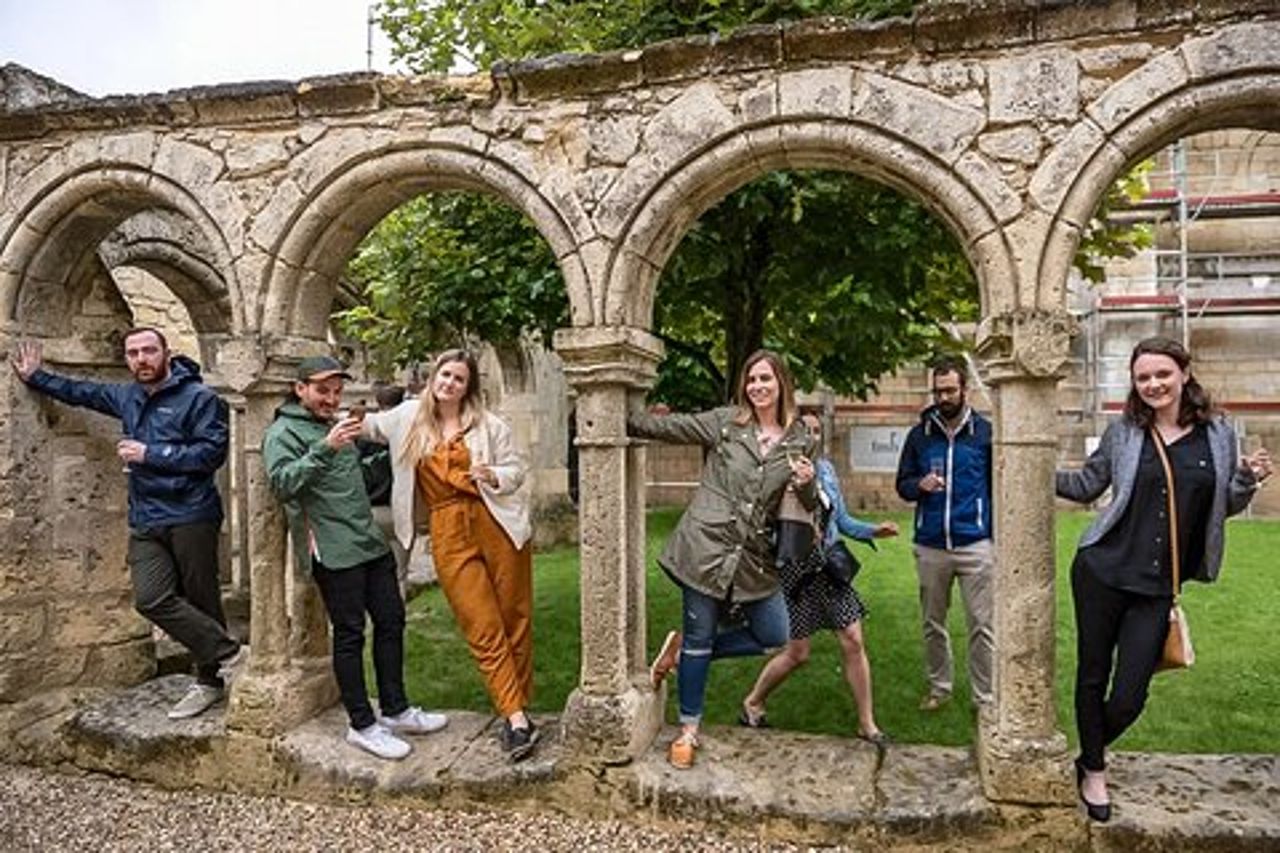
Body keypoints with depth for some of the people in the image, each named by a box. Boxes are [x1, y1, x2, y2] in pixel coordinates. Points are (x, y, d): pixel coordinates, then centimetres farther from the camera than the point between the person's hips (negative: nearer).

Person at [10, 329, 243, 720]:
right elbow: (81, 392, 34)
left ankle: (210, 680, 13)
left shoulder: (198, 397, -7)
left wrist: (150, 454, -14)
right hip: (145, 520, 6)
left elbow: (212, 452, -16)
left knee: (200, 599, 1)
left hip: (191, 517, -6)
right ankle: (227, 651, -1)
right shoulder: (126, 396, 15)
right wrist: (36, 377, 35)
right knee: (151, 599, -9)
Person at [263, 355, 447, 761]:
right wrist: (325, 448, -31)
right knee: (350, 634, -2)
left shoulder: (335, 425, 21)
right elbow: (283, 483, -22)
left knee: (391, 621, 11)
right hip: (334, 551, -8)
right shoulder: (283, 432, -5)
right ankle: (362, 725, 11)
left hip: (371, 542, 8)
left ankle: (394, 710, 24)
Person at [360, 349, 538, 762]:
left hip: (496, 523, -1)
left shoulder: (487, 423, 4)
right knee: (484, 631, -3)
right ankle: (517, 719, 1)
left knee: (515, 621, 3)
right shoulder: (410, 417, 11)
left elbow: (517, 468, 4)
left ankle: (518, 709, 17)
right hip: (450, 534, 1)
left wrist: (494, 476, -14)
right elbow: (369, 426, 29)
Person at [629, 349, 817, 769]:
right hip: (706, 545, -4)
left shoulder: (799, 440, 7)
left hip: (753, 554, 4)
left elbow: (811, 506, 11)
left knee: (774, 636, 6)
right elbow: (670, 426, 0)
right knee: (701, 636, 4)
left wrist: (807, 484, -12)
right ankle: (688, 730, 23)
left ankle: (685, 649, 22)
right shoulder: (725, 421, -1)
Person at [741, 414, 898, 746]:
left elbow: (841, 519, 13)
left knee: (853, 641, 2)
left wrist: (872, 531, -3)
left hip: (830, 566, 5)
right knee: (797, 653, 3)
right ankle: (752, 702, 28)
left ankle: (867, 724, 18)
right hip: (795, 568, -5)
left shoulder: (826, 469, 7)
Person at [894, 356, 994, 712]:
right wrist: (920, 485, -13)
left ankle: (985, 698, 13)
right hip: (930, 546, 3)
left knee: (982, 625, 1)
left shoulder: (985, 432, 1)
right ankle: (939, 687, 30)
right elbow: (902, 484, 11)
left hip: (975, 544, -2)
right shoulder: (919, 435, 6)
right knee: (932, 624, 14)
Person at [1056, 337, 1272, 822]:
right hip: (1102, 572, -1)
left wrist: (1248, 480, -6)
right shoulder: (1122, 431, 1)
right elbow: (1086, 486, 11)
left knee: (1130, 696, 3)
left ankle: (1088, 758, 32)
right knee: (1093, 675, 9)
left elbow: (1223, 507, 14)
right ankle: (1094, 770, 31)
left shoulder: (1218, 435, 4)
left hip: (1157, 587, 1)